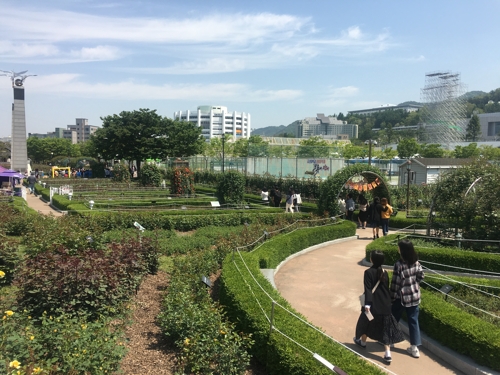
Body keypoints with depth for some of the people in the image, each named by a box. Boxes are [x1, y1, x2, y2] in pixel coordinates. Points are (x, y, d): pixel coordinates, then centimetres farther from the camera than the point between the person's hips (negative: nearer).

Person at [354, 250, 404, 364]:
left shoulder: (368, 272, -14)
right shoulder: (385, 273, 3)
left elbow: (368, 289, -17)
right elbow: (387, 288, 11)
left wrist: (367, 304, -17)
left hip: (373, 304, -4)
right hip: (385, 304, 4)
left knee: (365, 322, 20)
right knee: (385, 327, 6)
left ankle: (362, 341, 41)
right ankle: (387, 354, 2)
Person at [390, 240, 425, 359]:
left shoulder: (399, 264, -21)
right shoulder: (416, 262, -4)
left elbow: (395, 283, -17)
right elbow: (421, 276, 4)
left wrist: (392, 297, -7)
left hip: (402, 297, -5)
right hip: (414, 296, 5)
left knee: (394, 319, 15)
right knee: (413, 320, 11)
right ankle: (414, 347, 13)